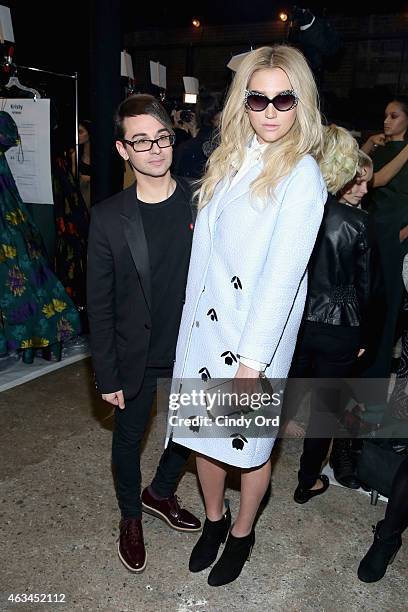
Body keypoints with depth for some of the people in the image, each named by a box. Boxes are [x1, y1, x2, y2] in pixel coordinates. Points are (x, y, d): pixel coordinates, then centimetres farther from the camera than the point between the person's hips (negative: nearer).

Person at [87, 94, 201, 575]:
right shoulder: (108, 217, -11)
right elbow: (99, 304, -8)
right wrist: (107, 375, -7)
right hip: (135, 355, -1)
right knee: (128, 437, 17)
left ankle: (161, 492, 49)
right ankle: (131, 517, 45)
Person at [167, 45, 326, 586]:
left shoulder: (301, 174, -12)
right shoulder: (229, 158, 9)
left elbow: (284, 273, -18)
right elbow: (205, 245, 11)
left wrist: (253, 359, -19)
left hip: (256, 332, -5)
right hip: (205, 321, 6)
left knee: (249, 443, 12)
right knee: (205, 428, 17)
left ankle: (242, 533, 40)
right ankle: (214, 519, 44)